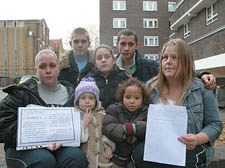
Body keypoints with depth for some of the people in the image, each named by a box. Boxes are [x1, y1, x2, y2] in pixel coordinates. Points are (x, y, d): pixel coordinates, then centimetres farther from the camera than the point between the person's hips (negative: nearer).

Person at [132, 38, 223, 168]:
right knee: (139, 153, -30)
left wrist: (198, 139, -15)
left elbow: (215, 124, 4)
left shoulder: (201, 89, 2)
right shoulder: (150, 88, 9)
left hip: (189, 148, -1)